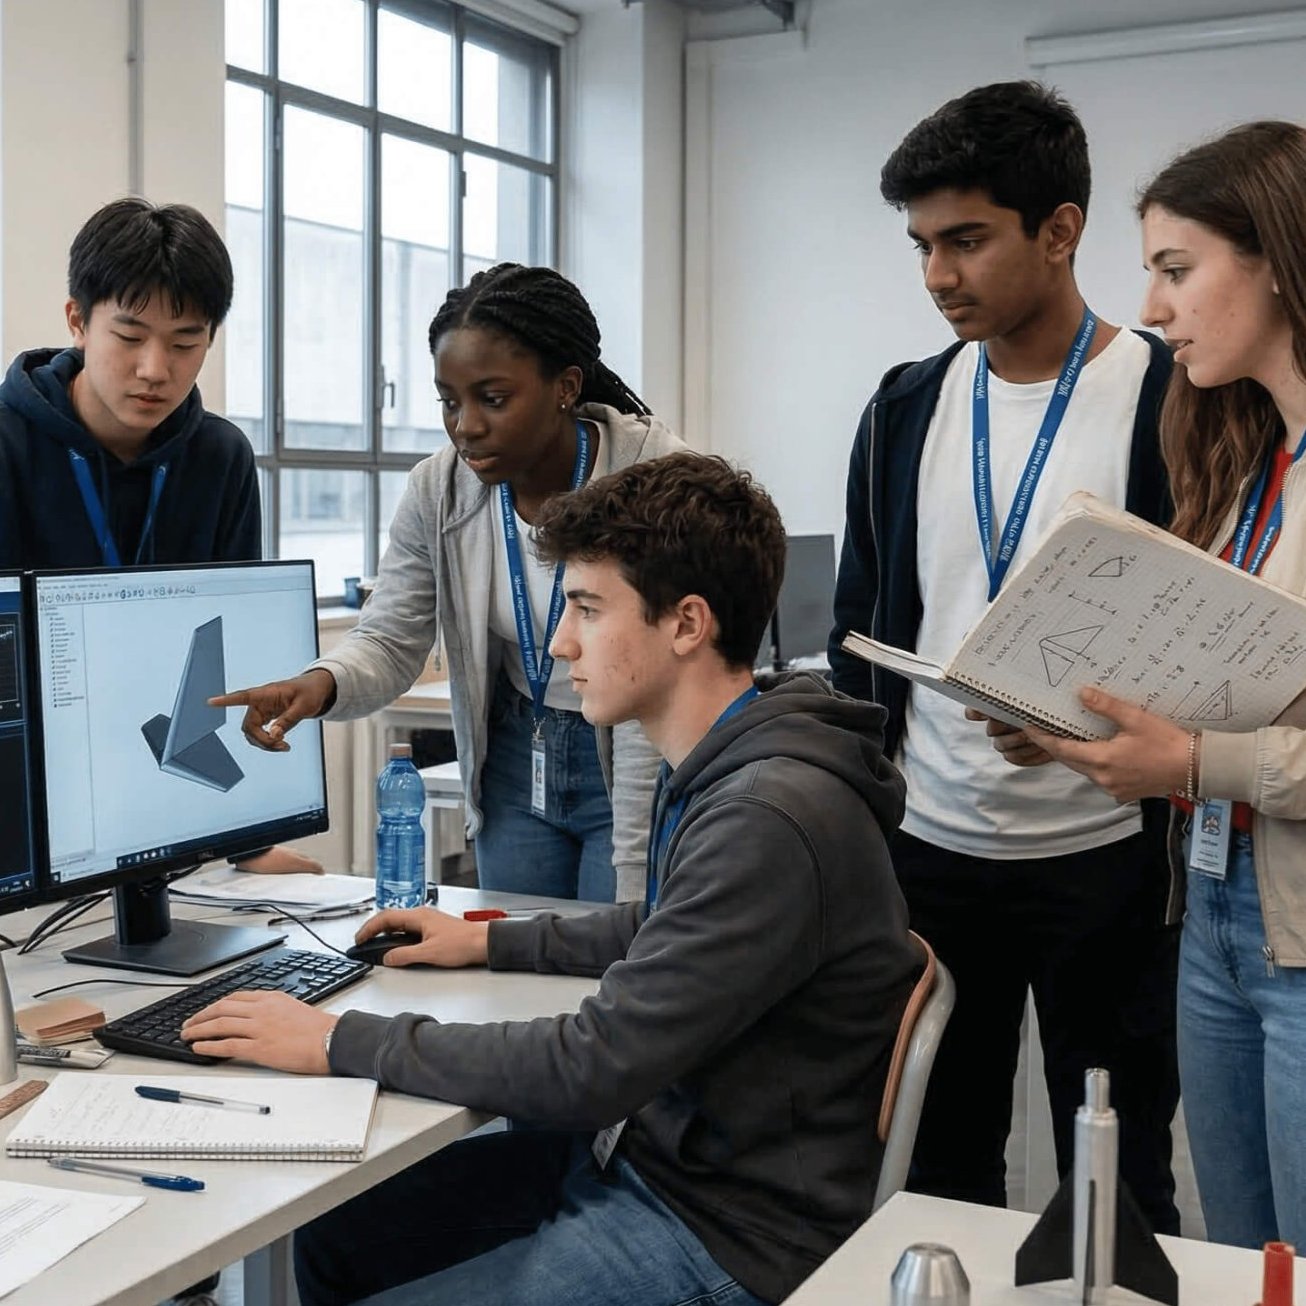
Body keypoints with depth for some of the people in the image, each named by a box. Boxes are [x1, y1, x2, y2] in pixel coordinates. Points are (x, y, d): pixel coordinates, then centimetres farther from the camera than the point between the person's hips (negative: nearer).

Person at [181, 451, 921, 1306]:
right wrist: (490, 942, 18)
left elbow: (595, 1069, -27)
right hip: (648, 1150, 9)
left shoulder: (770, 820, -28)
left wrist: (343, 1043, -19)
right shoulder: (719, 773, 4)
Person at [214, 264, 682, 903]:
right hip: (517, 767, 4)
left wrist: (633, 886, -24)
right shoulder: (438, 489, -8)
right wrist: (323, 682, -28)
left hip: (640, 771, -4)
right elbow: (389, 641, -3)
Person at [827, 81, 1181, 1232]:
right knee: (943, 1167, 16)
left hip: (1103, 859, -4)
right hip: (925, 849, 4)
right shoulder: (907, 408, 6)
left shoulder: (1168, 400, -8)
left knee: (1117, 1182, 10)